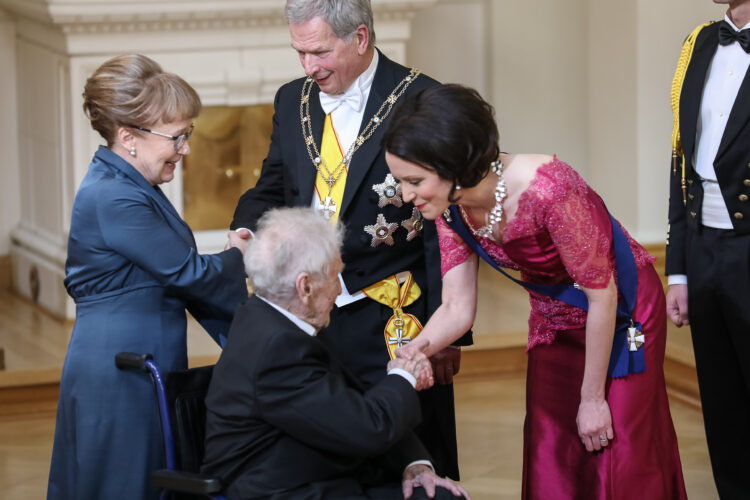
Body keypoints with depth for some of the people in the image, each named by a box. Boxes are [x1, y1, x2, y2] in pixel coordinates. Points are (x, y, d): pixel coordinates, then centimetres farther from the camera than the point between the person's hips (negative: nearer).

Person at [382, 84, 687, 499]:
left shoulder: (547, 190, -36)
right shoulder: (452, 206, -16)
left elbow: (603, 295, -25)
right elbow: (457, 309, -11)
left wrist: (592, 399, -16)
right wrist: (412, 352, -32)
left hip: (620, 313, -6)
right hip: (554, 320, 6)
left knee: (620, 464, -2)